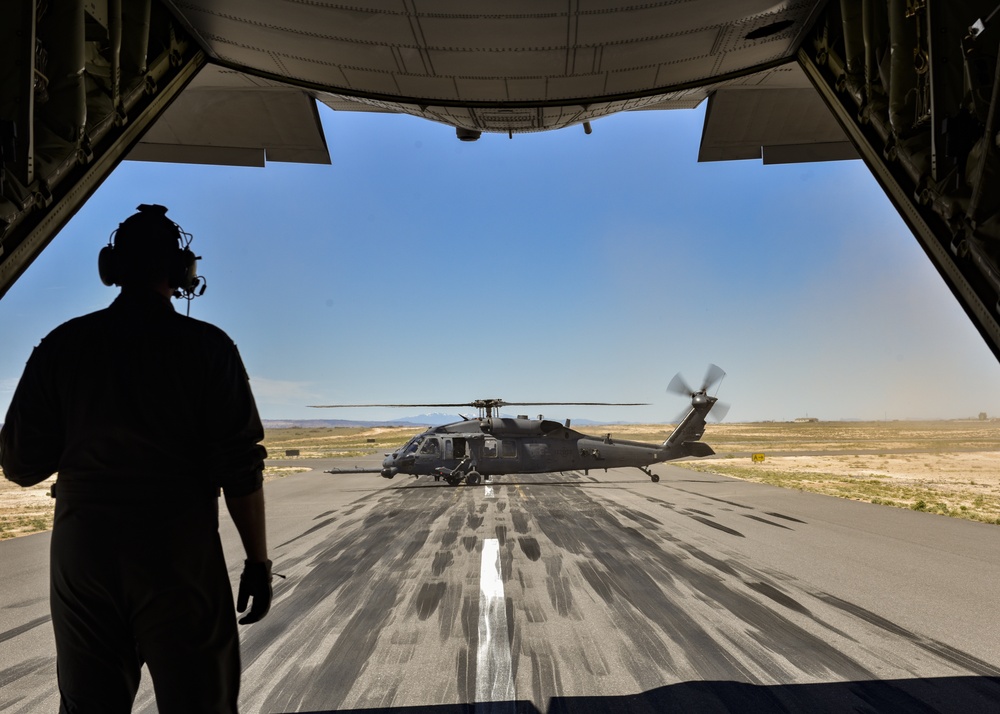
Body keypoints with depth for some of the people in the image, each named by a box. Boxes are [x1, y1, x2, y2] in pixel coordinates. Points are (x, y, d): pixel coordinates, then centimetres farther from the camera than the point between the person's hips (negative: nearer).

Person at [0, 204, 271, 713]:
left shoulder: (62, 345, 1)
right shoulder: (206, 346, -8)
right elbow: (240, 467, -12)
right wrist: (257, 559, -3)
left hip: (82, 557, 4)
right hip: (181, 560, -3)